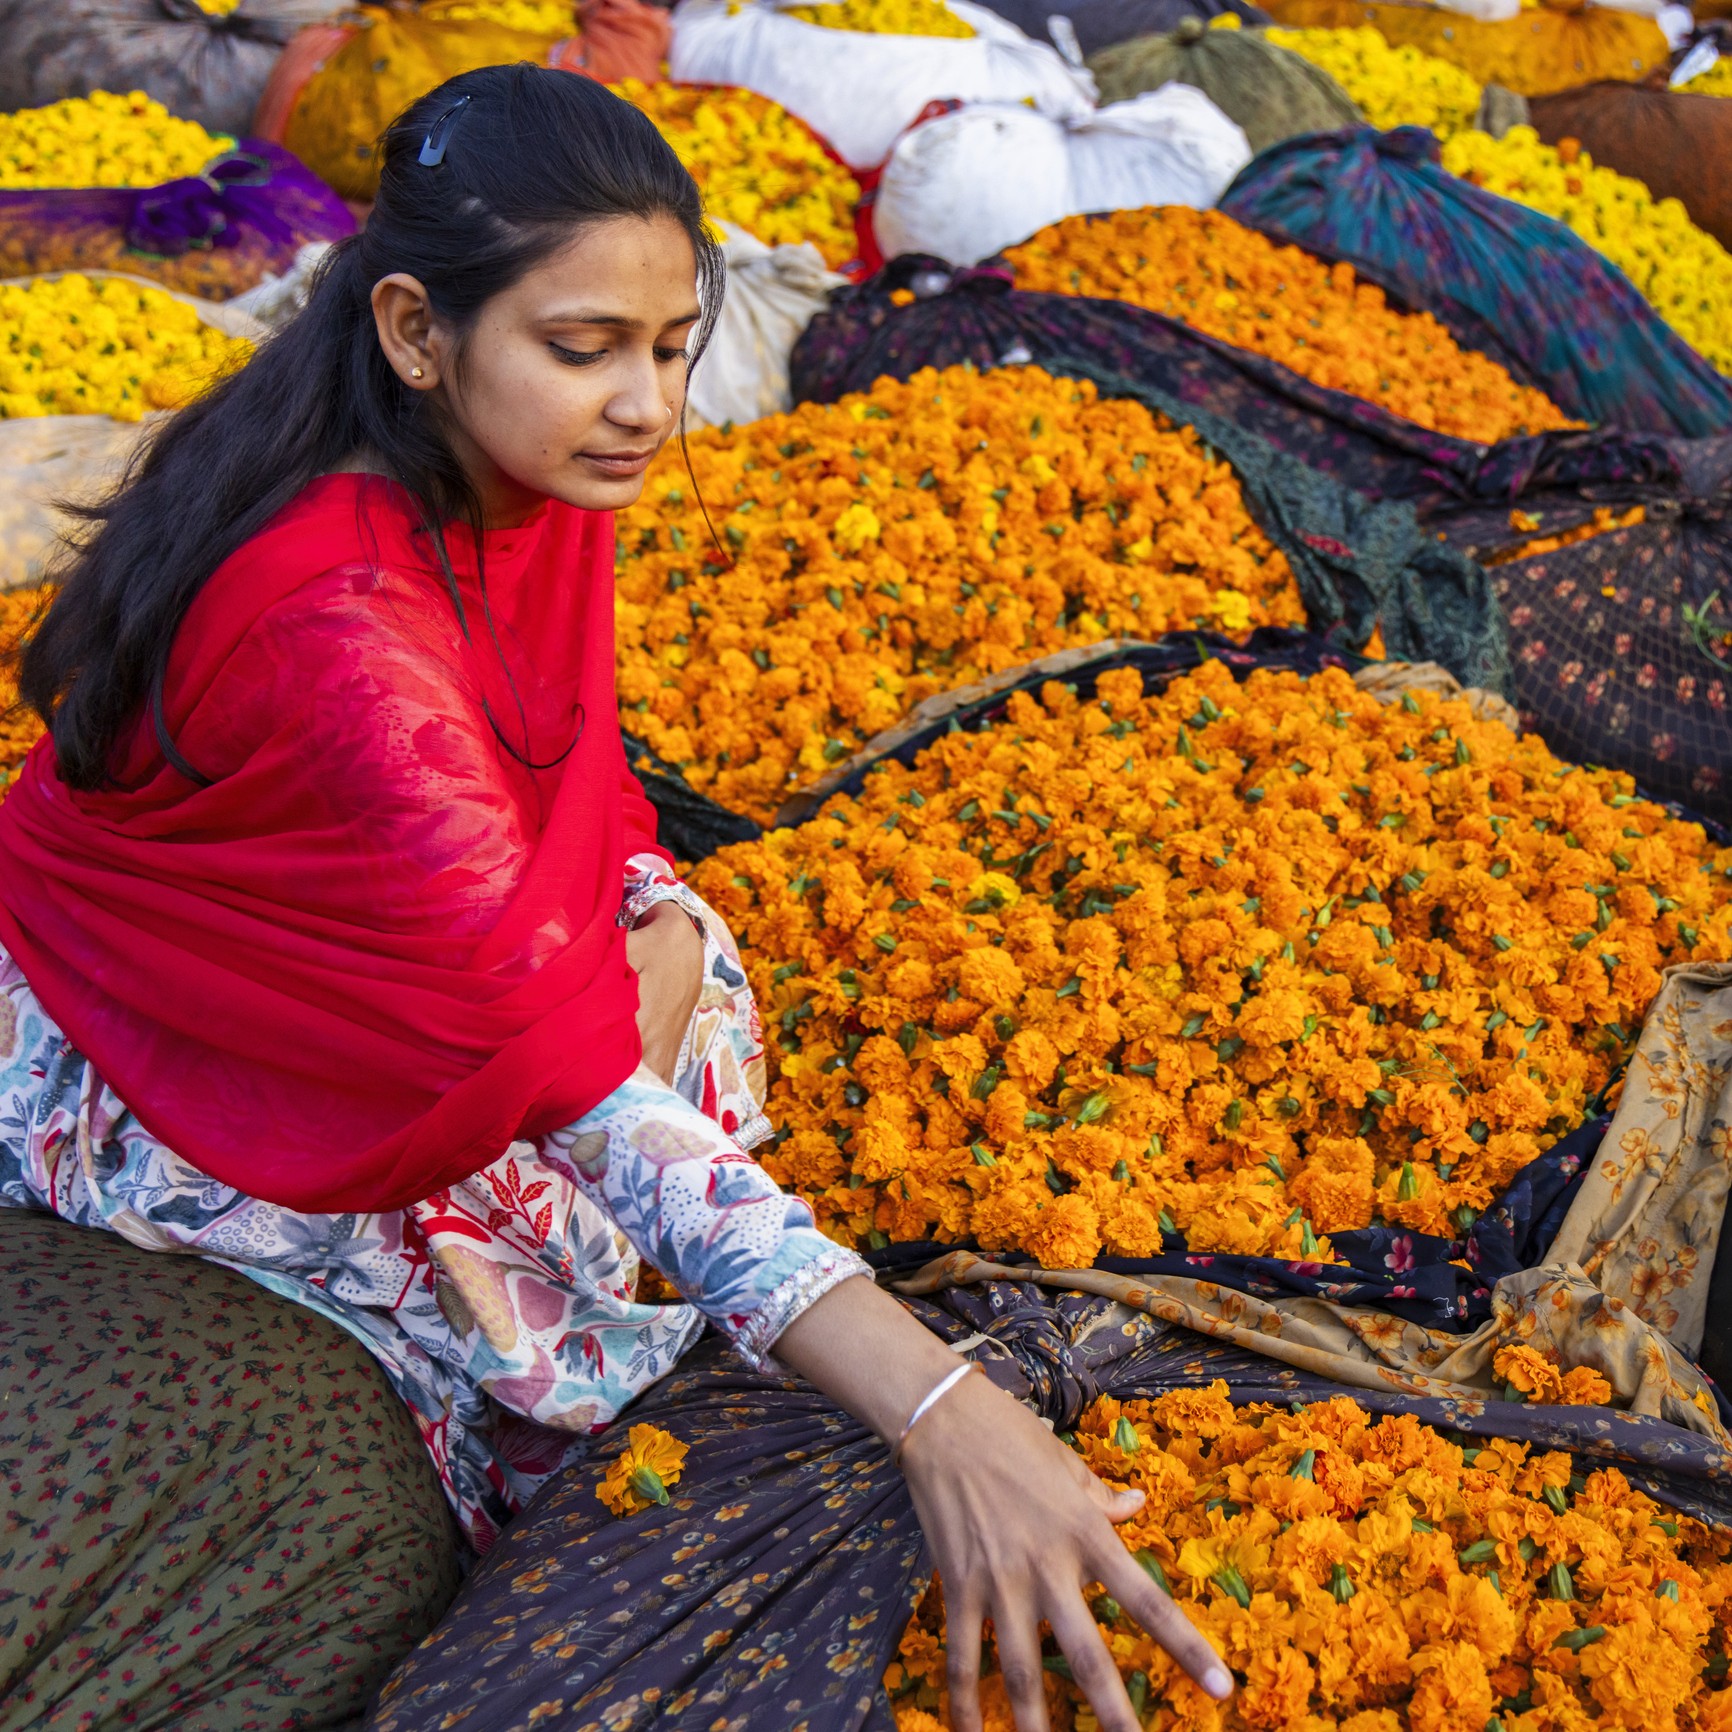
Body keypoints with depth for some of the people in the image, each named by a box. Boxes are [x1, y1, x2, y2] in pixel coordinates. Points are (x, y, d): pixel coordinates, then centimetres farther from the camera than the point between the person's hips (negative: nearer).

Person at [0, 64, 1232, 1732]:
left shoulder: (525, 468, -14)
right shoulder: (332, 623, -40)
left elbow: (564, 779, 2)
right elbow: (570, 1069, -44)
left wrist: (651, 928, -21)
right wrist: (936, 1408, -49)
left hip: (335, 958, 7)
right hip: (146, 1060, -7)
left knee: (682, 954, -9)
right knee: (551, 1277, -17)